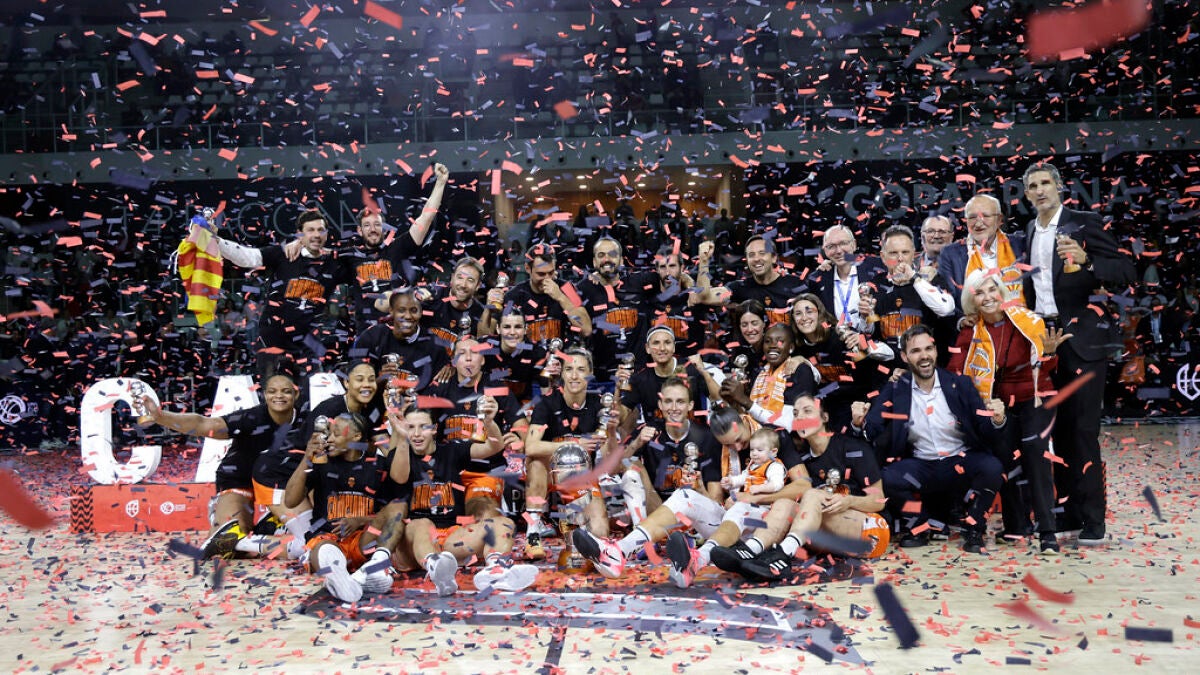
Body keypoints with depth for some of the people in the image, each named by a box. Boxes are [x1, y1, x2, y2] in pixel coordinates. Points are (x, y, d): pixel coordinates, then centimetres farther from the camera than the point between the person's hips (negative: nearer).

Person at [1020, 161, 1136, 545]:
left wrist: (1086, 259, -28)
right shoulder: (1029, 233, 13)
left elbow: (1126, 272, -11)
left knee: (1083, 429, -6)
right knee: (1059, 428, 8)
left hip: (1082, 338, -5)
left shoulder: (1085, 224, -4)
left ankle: (1093, 519, 2)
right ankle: (1070, 509, 17)